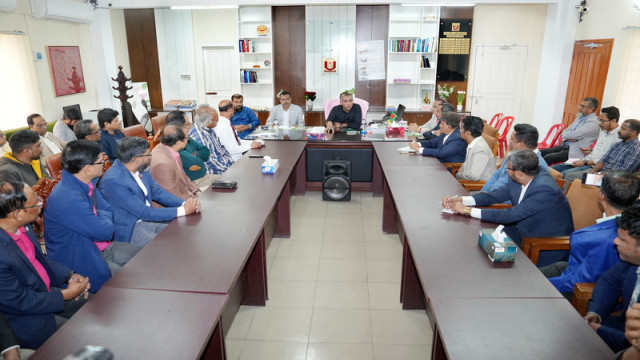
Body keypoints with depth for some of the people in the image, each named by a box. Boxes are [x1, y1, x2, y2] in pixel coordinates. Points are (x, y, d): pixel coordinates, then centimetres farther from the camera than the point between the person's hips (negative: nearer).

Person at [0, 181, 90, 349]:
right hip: (27, 320, -8)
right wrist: (66, 295, -15)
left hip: (47, 290, 8)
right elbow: (18, 302, -23)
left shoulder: (22, 226, -9)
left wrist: (70, 276, -5)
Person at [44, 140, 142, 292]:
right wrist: (105, 219, -2)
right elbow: (106, 232, -23)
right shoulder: (68, 199, -30)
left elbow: (108, 211, 11)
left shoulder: (87, 184, -1)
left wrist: (102, 219, -10)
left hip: (103, 247, 9)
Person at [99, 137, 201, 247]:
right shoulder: (113, 181, -24)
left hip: (149, 218, 8)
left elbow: (157, 192, 9)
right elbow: (144, 212, -23)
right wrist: (182, 210, -22)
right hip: (129, 229, -8)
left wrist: (184, 203, -9)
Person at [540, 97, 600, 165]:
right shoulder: (580, 117, 15)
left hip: (575, 152, -8)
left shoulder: (593, 123, -13)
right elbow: (565, 131, 14)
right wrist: (568, 138, -8)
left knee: (547, 158, -27)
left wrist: (565, 134, 0)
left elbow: (574, 134, -21)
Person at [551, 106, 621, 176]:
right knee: (551, 169, -5)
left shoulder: (618, 136, -13)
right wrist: (591, 150, 12)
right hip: (585, 161, 9)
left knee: (565, 173, -31)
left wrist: (585, 163, -17)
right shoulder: (604, 131, 18)